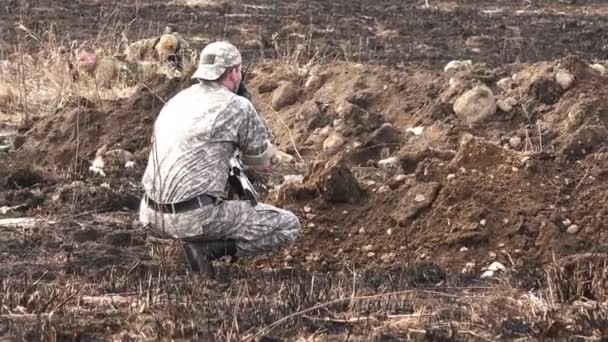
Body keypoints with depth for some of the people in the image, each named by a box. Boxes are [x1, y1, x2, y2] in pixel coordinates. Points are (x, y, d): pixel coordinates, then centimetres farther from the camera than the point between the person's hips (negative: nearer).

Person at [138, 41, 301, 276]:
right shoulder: (238, 107, -6)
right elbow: (262, 162, 6)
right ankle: (208, 248, -10)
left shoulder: (176, 101, 14)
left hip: (154, 214, 8)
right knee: (288, 227, 1)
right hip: (195, 218, -8)